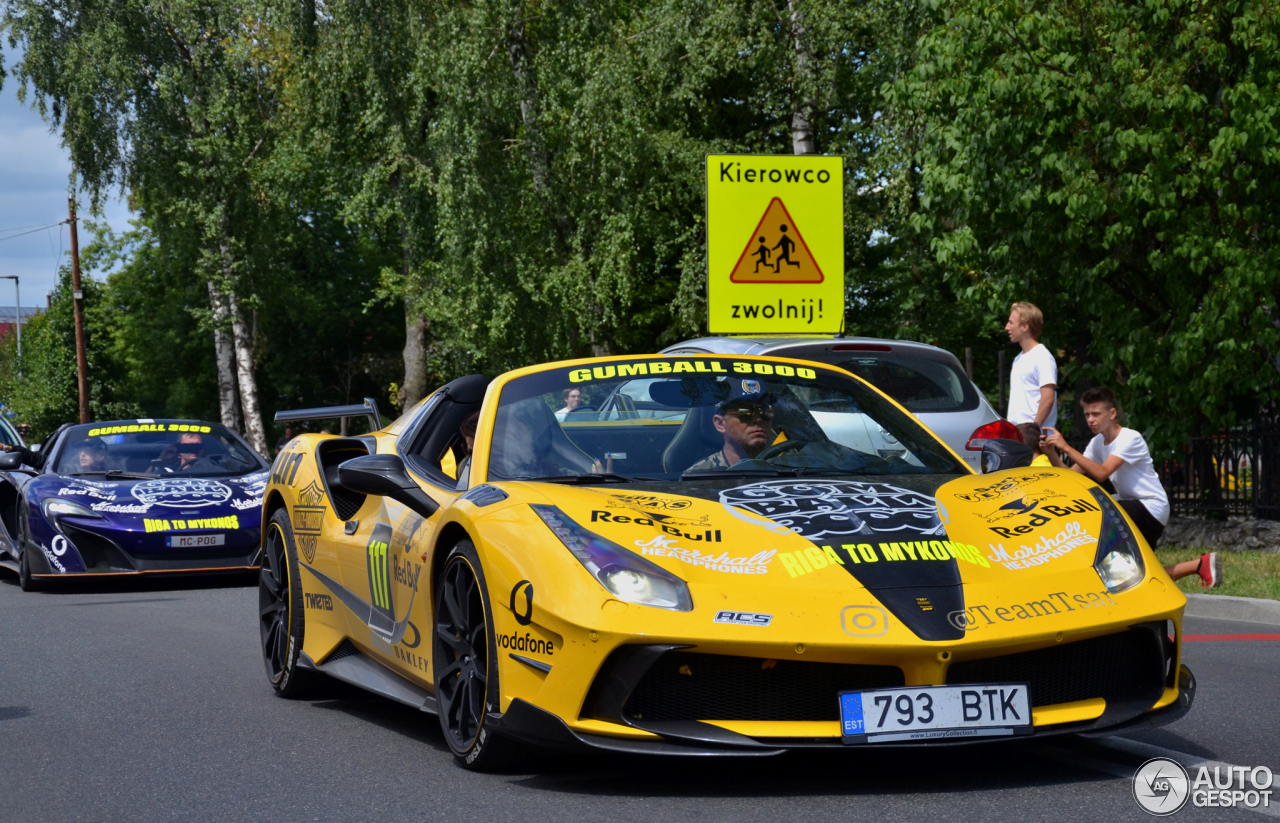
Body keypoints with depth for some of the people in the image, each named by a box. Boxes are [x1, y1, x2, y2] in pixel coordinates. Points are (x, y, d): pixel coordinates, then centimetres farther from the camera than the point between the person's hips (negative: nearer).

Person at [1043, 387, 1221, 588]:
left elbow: (1101, 473, -31)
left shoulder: (1130, 439, -17)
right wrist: (1052, 453, -19)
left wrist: (1066, 448, -33)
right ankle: (1202, 564, 18)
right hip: (1132, 507, 9)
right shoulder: (1097, 443, 7)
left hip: (1152, 508, -9)